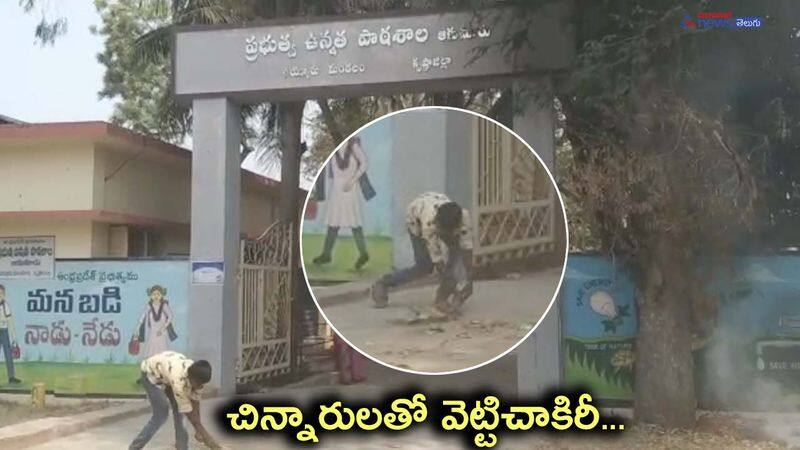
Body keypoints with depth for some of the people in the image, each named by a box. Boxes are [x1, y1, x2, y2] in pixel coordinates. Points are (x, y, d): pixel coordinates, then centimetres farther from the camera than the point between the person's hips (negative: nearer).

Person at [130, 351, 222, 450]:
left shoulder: (196, 374, -23)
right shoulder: (179, 379, -42)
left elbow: (195, 400, -12)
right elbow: (188, 412, -34)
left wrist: (198, 430, -12)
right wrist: (207, 437, -28)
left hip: (166, 370, 7)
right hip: (151, 373, -7)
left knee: (178, 408, 0)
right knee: (161, 414, -13)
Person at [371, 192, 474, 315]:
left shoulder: (463, 216, -39)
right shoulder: (429, 223, -46)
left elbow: (468, 250, -34)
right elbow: (439, 262, -39)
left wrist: (468, 281, -39)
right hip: (416, 220, -4)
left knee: (457, 250, -19)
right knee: (425, 266, -6)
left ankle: (441, 299, -10)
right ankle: (383, 284, 11)